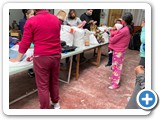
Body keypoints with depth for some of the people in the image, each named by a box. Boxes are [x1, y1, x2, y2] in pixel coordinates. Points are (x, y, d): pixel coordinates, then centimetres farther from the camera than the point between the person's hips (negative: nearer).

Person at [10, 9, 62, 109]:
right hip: (56, 55, 5)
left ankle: (45, 108, 20)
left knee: (43, 85, 7)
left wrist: (18, 59, 9)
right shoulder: (56, 19, 8)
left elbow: (25, 42, -3)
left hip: (41, 57, -5)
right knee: (54, 81, 20)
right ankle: (56, 103, 37)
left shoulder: (31, 21, -6)